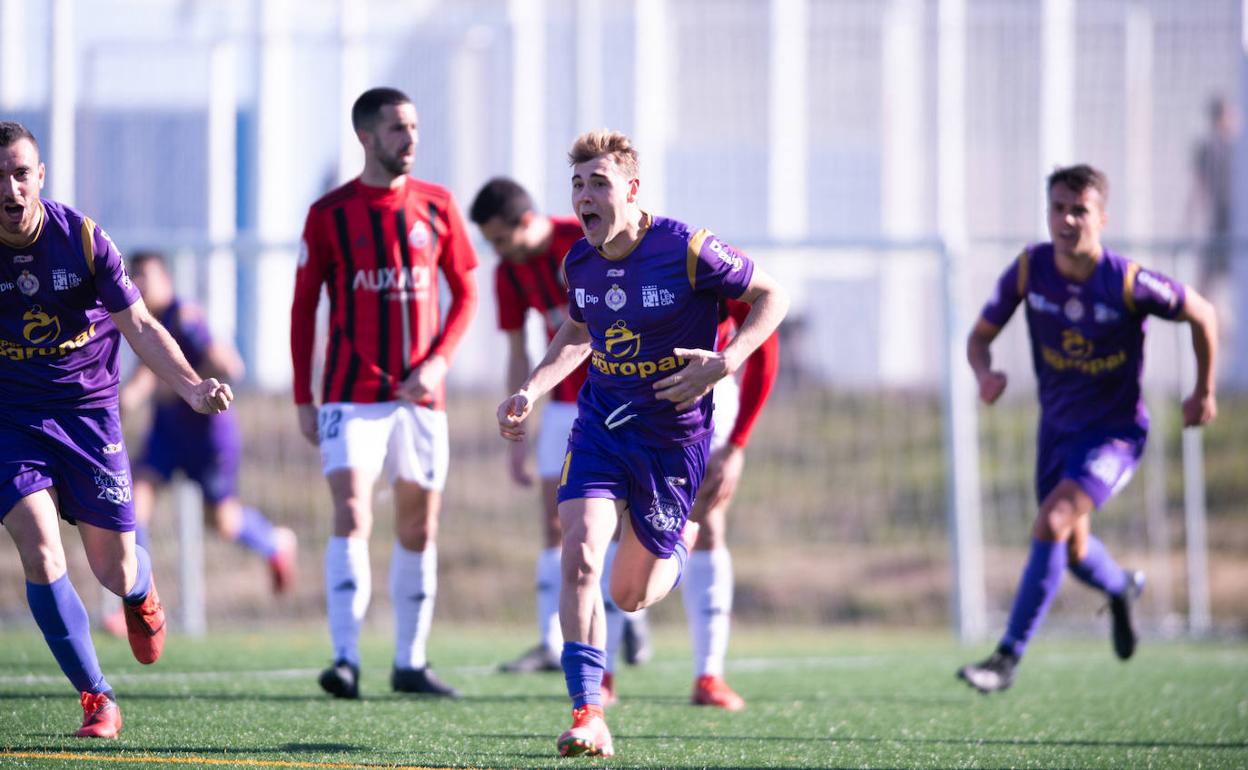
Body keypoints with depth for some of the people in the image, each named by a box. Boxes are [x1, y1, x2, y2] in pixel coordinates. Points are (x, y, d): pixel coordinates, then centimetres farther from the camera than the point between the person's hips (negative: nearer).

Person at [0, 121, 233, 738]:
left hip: (89, 410, 1)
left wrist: (191, 387, -21)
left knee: (114, 569, 3)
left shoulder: (82, 237, -11)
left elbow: (139, 326, -7)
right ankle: (96, 698, -6)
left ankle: (141, 593, 44)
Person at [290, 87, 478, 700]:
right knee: (352, 518, -17)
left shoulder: (436, 207, 6)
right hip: (352, 395, -3)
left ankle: (410, 664, 21)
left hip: (421, 395, 3)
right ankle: (346, 660, -23)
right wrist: (302, 399, 0)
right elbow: (303, 306, 3)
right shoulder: (330, 213, -1)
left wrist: (438, 361, -6)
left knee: (419, 528, 9)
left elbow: (464, 292, 10)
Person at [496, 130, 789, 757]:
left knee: (631, 596, 6)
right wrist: (529, 392, 4)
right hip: (600, 423, 3)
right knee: (579, 557, -18)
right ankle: (588, 715, -15)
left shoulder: (686, 250, -19)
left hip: (674, 435, -3)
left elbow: (771, 295, -8)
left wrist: (722, 365, -21)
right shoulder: (580, 262, -2)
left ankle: (680, 542, 43)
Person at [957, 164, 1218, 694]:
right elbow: (980, 336, 0)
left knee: (1051, 524, -24)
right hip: (1057, 426, 5)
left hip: (1115, 431, -5)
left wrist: (1204, 391, 4)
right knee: (1073, 552, 18)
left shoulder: (1129, 283, -23)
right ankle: (1121, 590, 55)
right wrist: (985, 374, -24)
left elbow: (1201, 314, -5)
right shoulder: (1029, 269, -12)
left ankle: (1008, 658, -19)